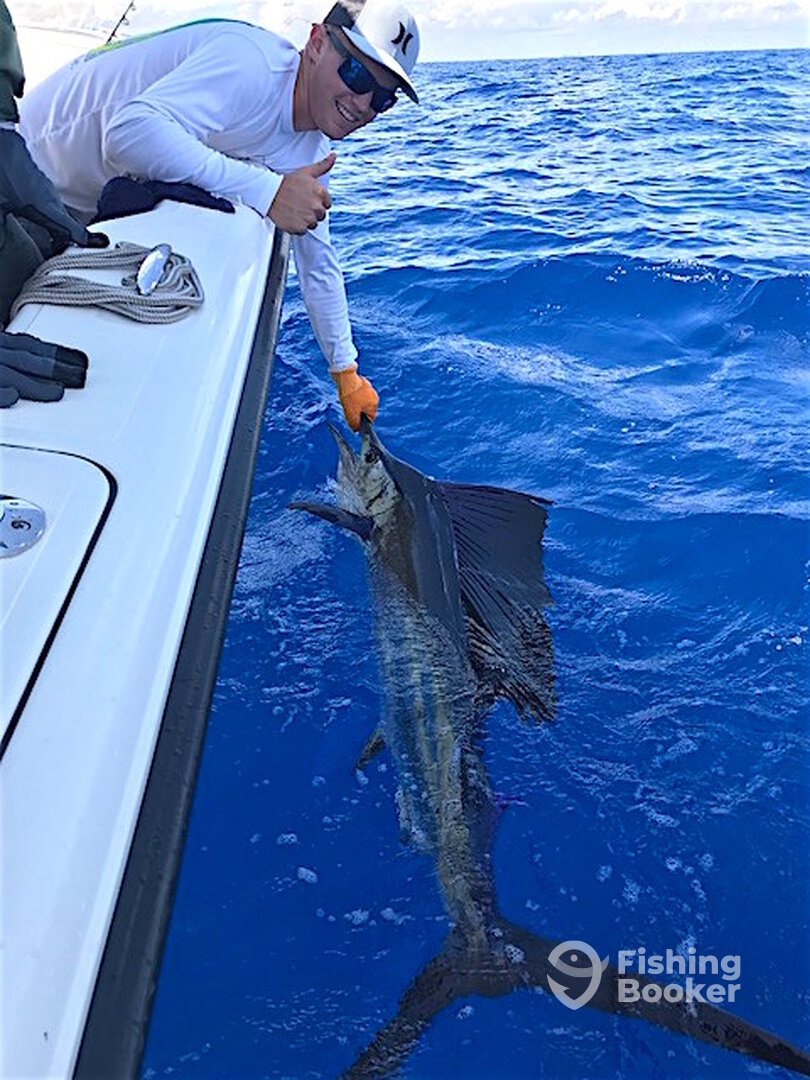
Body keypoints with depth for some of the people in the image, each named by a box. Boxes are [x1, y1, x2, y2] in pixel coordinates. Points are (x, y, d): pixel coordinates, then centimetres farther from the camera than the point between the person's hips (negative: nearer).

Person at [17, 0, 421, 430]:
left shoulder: (309, 150, -5)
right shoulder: (249, 64, -32)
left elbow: (318, 262, 3)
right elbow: (130, 133, -46)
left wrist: (346, 371, 4)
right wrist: (267, 191, -49)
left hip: (107, 211, 8)